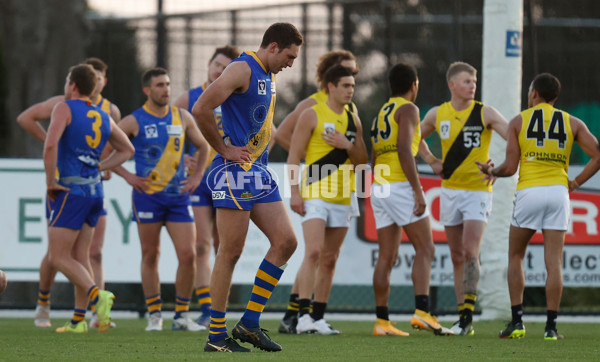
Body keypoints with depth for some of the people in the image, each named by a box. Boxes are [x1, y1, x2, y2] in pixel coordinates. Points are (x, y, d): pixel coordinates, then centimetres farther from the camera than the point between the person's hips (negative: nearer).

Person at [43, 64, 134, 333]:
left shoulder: (65, 109, -7)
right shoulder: (103, 117, 14)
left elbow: (50, 145, -22)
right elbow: (127, 150, 24)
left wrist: (50, 181, -13)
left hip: (72, 190, -7)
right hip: (95, 191, 7)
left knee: (58, 257, -5)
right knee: (80, 257, 10)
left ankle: (97, 295, -24)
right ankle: (79, 320, 6)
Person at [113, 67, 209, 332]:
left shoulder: (182, 117, 7)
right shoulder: (134, 121, -3)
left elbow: (203, 146, 21)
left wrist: (197, 176, 10)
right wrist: (127, 176, -5)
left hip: (179, 196, 3)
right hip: (147, 195, -3)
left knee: (188, 254, -6)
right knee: (150, 256, 3)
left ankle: (182, 315, 6)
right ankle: (154, 315, 11)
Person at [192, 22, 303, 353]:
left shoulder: (269, 77, 17)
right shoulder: (243, 69, -12)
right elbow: (201, 109, -22)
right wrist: (224, 149, -13)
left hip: (259, 171, 9)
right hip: (235, 173, -9)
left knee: (285, 241, 2)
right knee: (230, 252, -6)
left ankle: (249, 324, 7)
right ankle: (216, 335, 0)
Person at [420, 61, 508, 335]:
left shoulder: (485, 114, -6)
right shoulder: (437, 115, 5)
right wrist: (432, 161, 9)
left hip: (477, 190, -4)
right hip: (449, 190, 4)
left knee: (470, 252, -16)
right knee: (457, 257, 7)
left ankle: (467, 314, -15)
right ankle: (464, 320, 12)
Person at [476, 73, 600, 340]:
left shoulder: (518, 121, 6)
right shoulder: (572, 123, 11)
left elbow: (510, 167, 0)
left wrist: (491, 172, 20)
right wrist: (575, 183, 9)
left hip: (529, 191, -1)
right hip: (558, 192, 1)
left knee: (515, 257, 14)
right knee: (554, 263, 0)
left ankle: (517, 321, 6)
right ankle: (551, 326, -6)